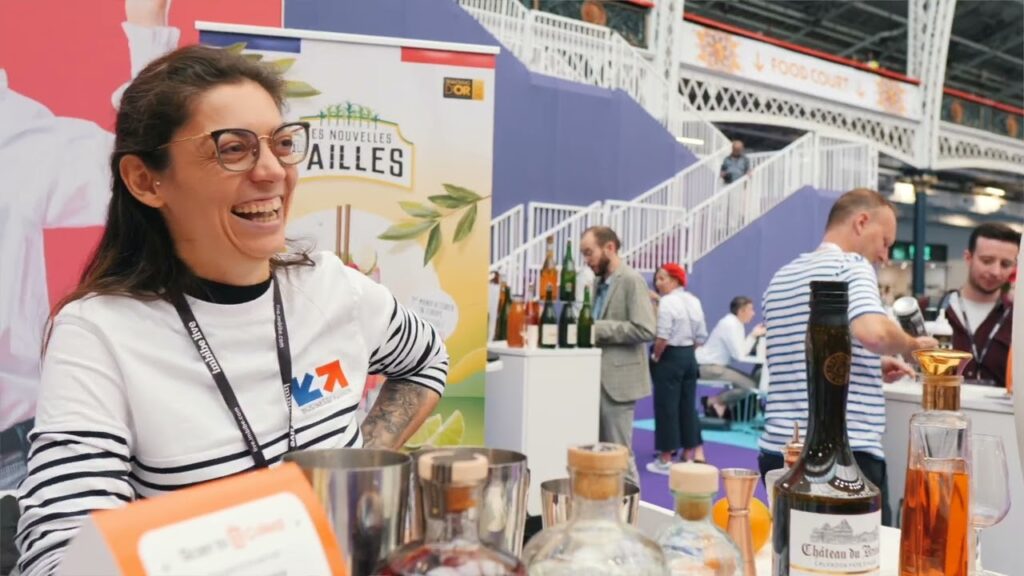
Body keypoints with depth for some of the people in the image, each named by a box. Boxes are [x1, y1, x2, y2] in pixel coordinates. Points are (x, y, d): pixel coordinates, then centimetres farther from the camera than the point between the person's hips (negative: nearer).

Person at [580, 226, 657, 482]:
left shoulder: (632, 281, -11)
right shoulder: (600, 282, 14)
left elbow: (645, 330, -21)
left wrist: (598, 328, -20)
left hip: (618, 379, -8)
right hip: (598, 377, 8)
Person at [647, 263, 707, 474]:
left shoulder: (667, 301, -16)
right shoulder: (694, 301, 10)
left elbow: (662, 337, -22)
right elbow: (701, 336, 11)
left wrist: (655, 357, -8)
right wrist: (686, 350, 17)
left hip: (669, 358, -8)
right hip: (689, 357, 8)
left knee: (666, 407, 0)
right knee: (688, 405, 13)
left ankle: (666, 460, 7)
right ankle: (690, 454, 20)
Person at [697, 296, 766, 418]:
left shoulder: (736, 324, 11)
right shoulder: (730, 325, -17)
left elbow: (742, 351, 5)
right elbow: (738, 355, -19)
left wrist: (754, 335, 5)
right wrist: (753, 335, -11)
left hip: (716, 365, 10)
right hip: (708, 366, -10)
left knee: (753, 380, 9)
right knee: (750, 385, -16)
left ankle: (721, 404, 9)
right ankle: (715, 402, -3)